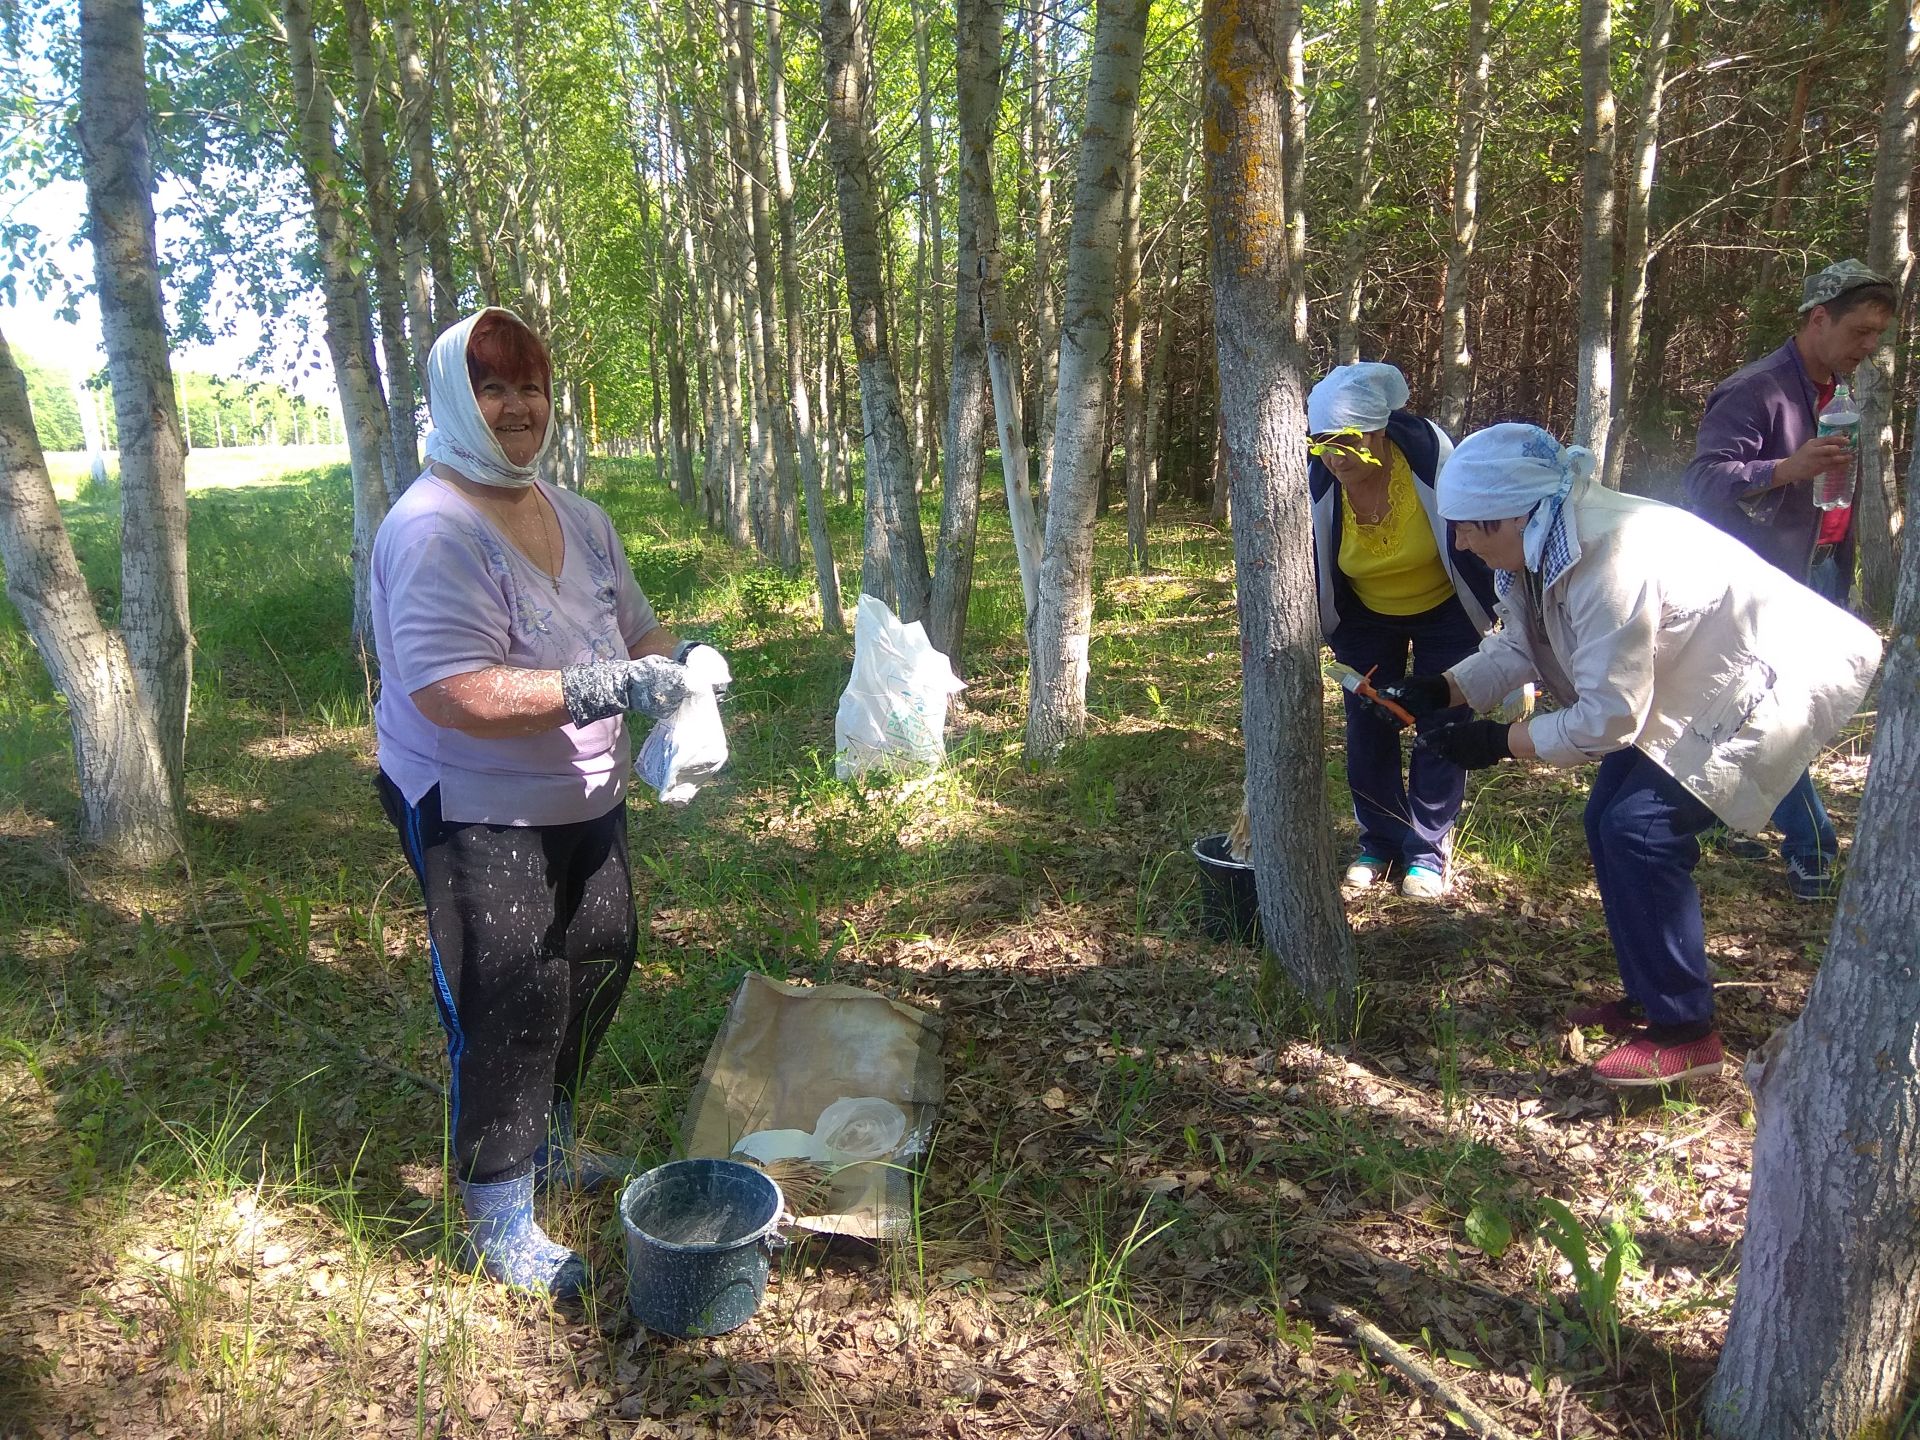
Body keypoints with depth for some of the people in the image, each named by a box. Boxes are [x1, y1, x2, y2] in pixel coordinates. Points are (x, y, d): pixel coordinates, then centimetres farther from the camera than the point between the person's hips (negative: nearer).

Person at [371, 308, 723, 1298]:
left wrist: (676, 660, -12)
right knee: (506, 1010, -2)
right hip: (476, 814, -9)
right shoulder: (434, 529, -22)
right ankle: (500, 1223, 18)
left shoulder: (575, 516, 5)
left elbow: (633, 626, 11)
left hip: (584, 798, 9)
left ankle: (546, 1143, 44)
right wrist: (599, 687, -37)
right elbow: (447, 691, -31)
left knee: (598, 962, 21)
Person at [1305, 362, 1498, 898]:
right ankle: (1378, 843, 21)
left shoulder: (1428, 453, -32)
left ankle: (1428, 850, 14)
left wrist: (1497, 605, -8)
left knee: (1441, 726, 1)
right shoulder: (1316, 482, -26)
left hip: (1444, 609, -2)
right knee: (1367, 726, 4)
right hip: (1366, 614, 2)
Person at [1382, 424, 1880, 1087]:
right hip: (1689, 681, 10)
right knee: (1608, 821, 7)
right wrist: (1442, 690, -8)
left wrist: (1500, 742, -20)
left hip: (1768, 680, -10)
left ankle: (1684, 1033, -4)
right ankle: (1652, 997, 22)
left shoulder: (1607, 561, -34)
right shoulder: (1542, 546, -5)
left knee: (1641, 828, -17)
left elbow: (1609, 718, -28)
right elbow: (1517, 647, 7)